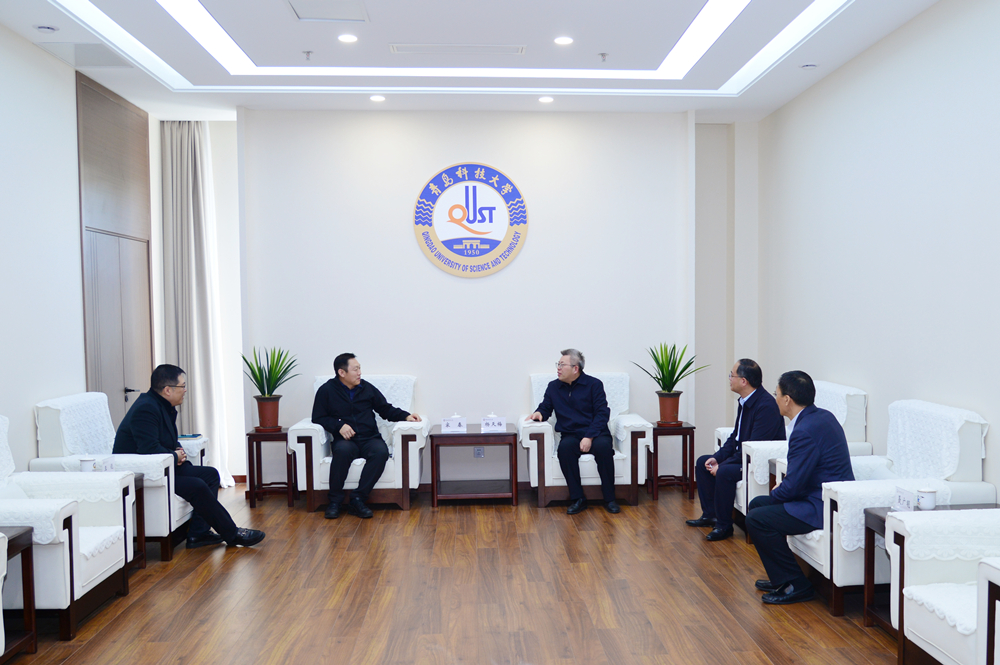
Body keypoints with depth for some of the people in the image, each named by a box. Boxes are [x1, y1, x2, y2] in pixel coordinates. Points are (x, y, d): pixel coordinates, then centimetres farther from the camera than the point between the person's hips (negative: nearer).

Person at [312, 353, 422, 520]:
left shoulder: (367, 388, 14)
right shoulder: (327, 390, 6)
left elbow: (386, 409, 19)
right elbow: (318, 418, 5)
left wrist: (406, 416, 2)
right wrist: (339, 425, -12)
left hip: (370, 438, 2)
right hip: (345, 440, -2)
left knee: (381, 451, -32)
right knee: (343, 450, -38)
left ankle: (357, 500, -27)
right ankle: (334, 501, -24)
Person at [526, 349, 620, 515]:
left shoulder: (594, 384, 4)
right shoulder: (553, 387, 14)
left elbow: (602, 413, -3)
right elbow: (545, 408, 19)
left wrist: (589, 437, -16)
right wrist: (539, 413, -7)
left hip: (595, 433, -2)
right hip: (571, 435, 2)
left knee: (603, 446, -35)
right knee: (565, 447, -34)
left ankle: (609, 499, -22)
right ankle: (577, 499, -25)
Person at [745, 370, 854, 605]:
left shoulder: (805, 431, -24)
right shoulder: (823, 416, 8)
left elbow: (792, 486, -21)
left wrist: (774, 495, 0)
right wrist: (783, 485, 10)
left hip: (825, 508, -11)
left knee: (756, 519, -15)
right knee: (757, 504, 15)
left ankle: (796, 585, -2)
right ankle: (781, 579, 22)